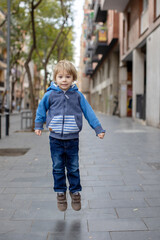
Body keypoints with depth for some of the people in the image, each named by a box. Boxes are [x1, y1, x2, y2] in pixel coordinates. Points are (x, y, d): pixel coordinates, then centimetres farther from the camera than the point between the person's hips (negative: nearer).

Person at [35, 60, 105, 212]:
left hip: (72, 139, 0)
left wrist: (98, 129, 4)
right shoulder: (50, 95, -2)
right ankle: (60, 193, 23)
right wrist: (38, 125, 16)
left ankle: (75, 192, 25)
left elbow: (89, 112, 5)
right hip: (56, 139, 0)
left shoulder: (78, 95, -1)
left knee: (73, 168, 10)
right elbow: (41, 109, 14)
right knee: (58, 168, 9)